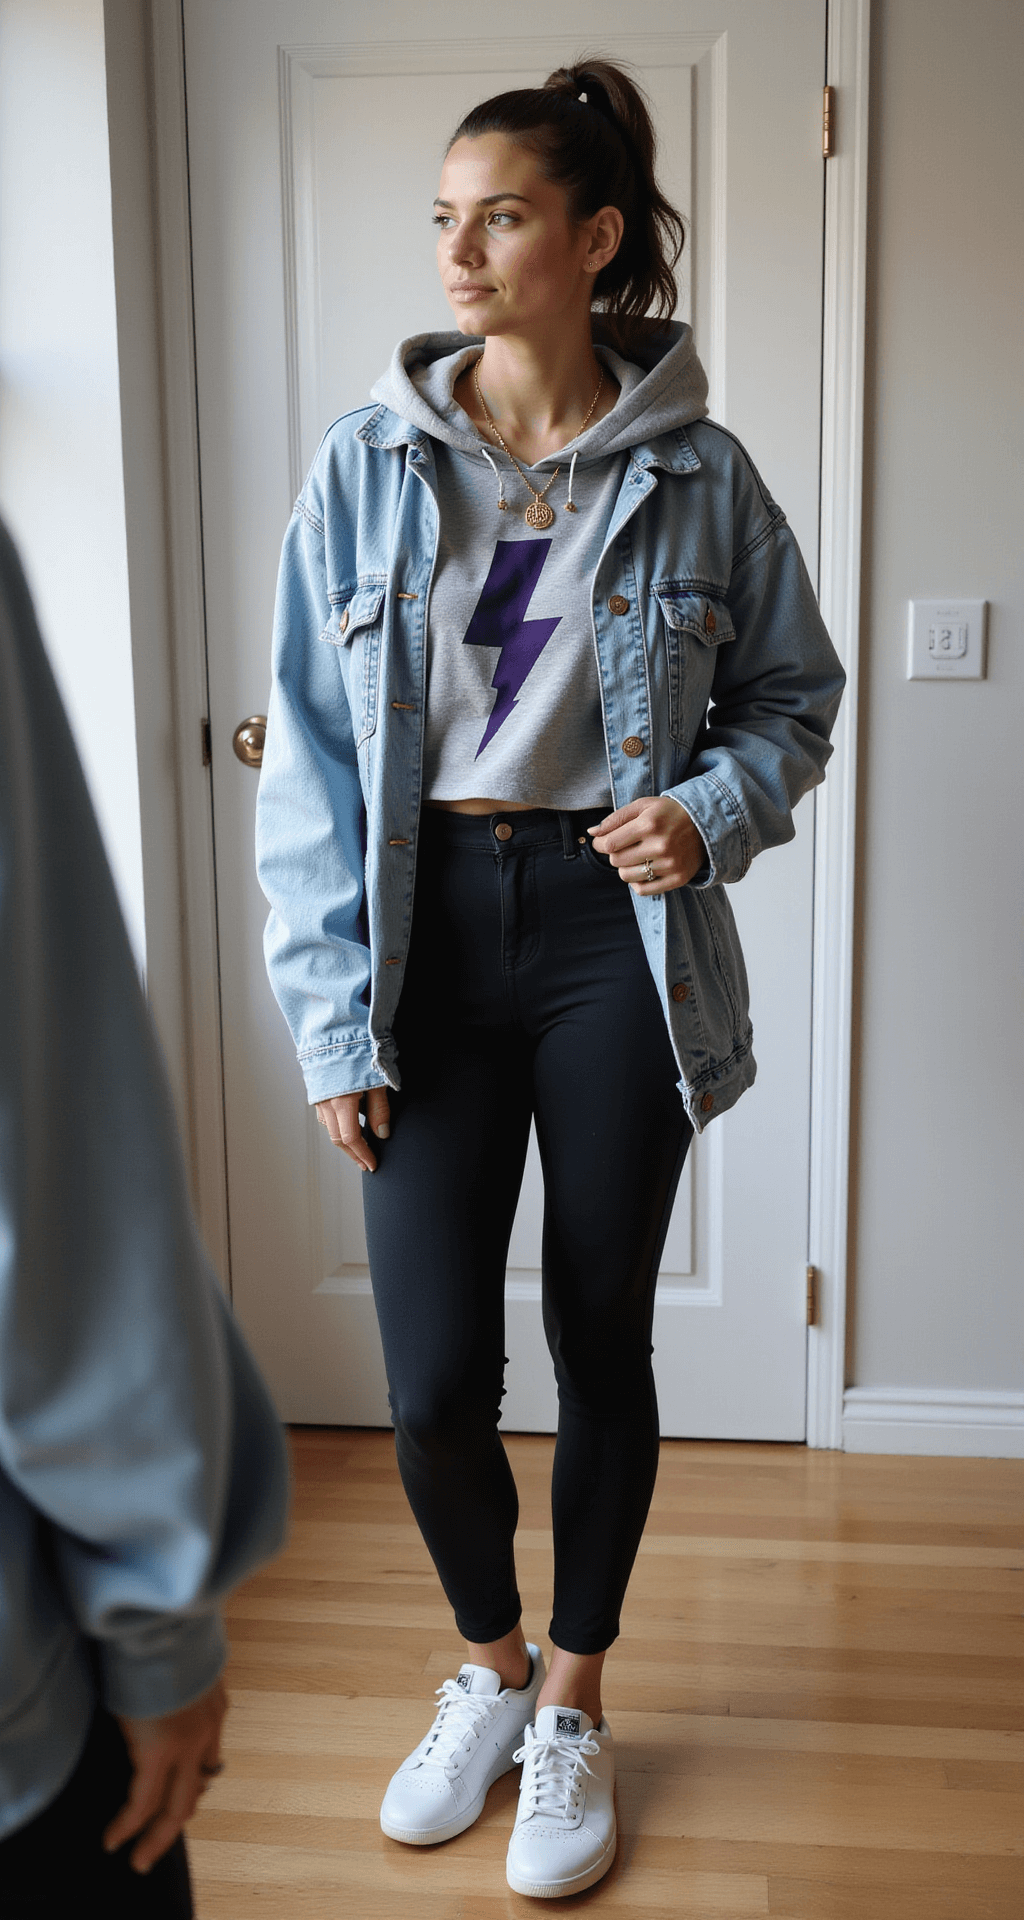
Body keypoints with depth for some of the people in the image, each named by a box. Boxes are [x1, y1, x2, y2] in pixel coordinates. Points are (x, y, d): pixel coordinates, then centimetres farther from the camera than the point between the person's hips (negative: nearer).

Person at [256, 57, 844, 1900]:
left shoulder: (694, 471, 0)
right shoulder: (369, 462, 0)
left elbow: (794, 688, 11)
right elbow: (310, 751, -1)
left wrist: (715, 810, -12)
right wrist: (334, 1019, -6)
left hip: (616, 931, 0)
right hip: (435, 924, 1)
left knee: (602, 1347, 9)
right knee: (436, 1379, 0)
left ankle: (573, 1707, 34)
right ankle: (490, 1666, 32)